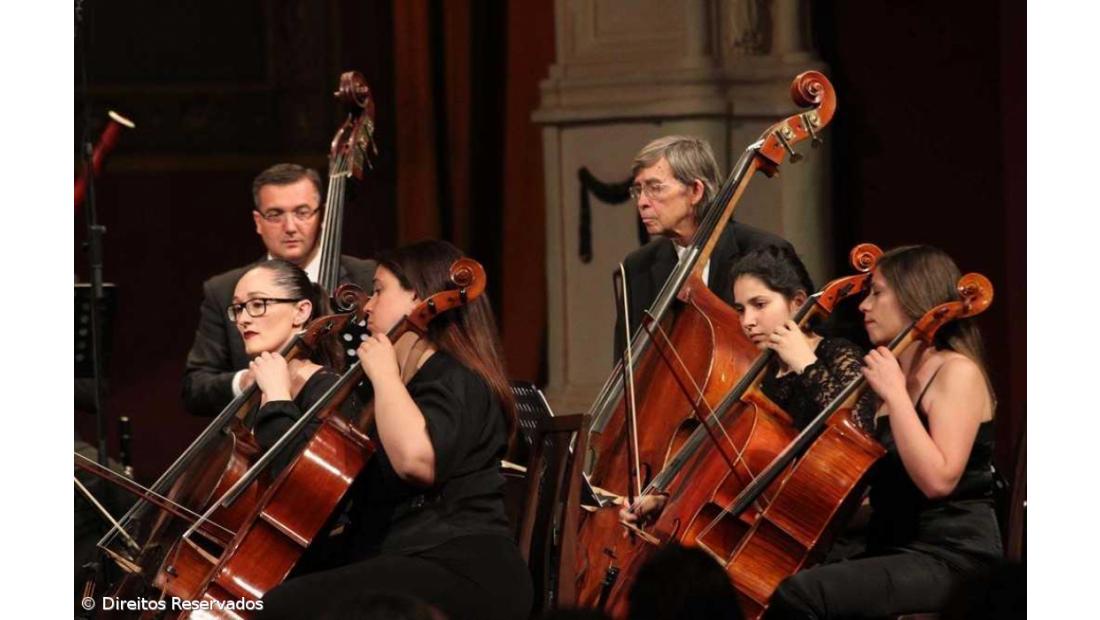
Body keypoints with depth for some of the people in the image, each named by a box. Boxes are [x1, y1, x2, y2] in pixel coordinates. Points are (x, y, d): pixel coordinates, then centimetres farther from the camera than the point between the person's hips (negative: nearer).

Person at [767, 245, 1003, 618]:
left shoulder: (957, 372, -8)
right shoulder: (901, 378, 18)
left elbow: (937, 479, -22)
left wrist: (894, 395, -19)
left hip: (951, 558, -9)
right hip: (895, 549, 9)